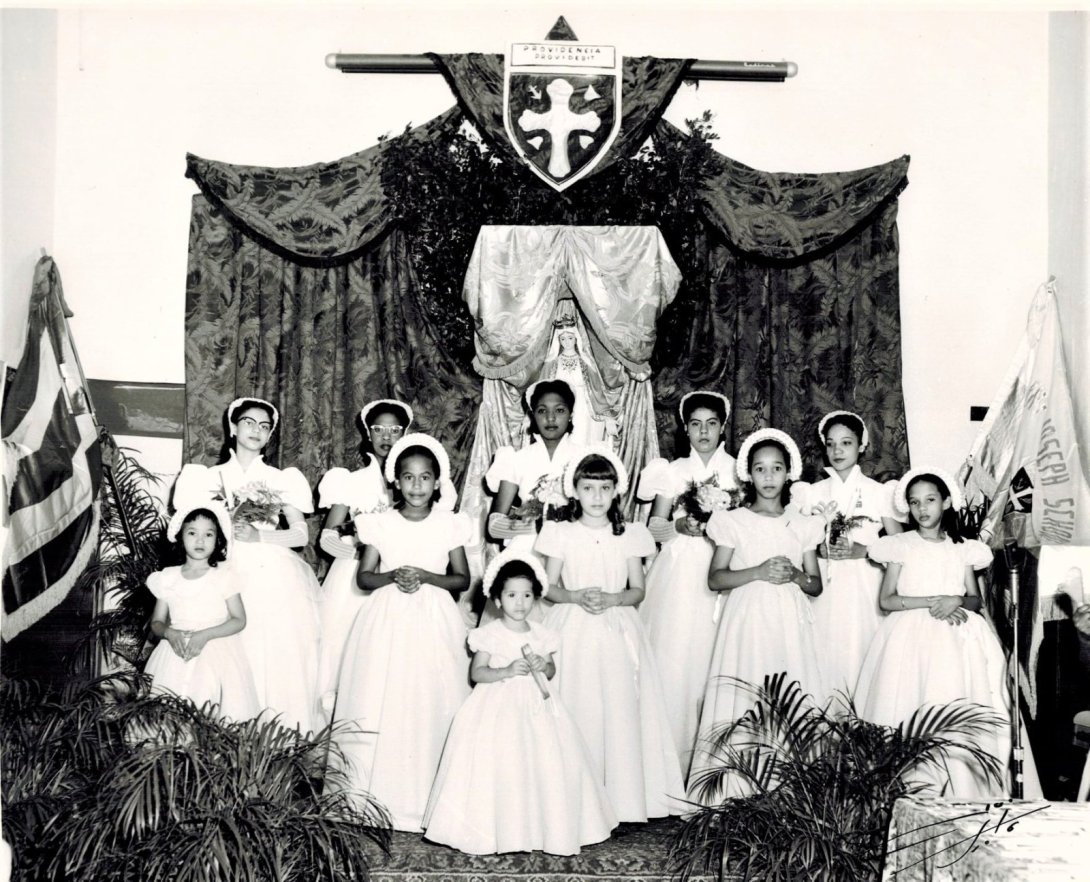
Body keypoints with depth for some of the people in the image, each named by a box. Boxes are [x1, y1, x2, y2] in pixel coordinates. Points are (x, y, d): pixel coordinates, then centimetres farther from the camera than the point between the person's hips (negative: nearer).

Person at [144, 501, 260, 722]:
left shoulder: (223, 576, 0)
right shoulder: (167, 578, 8)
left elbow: (239, 620, -2)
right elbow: (157, 622, 12)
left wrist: (205, 635, -14)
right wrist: (169, 633, -10)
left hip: (215, 656, -2)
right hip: (176, 654, 2)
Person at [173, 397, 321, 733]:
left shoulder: (281, 479, 11)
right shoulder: (212, 477, 12)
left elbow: (301, 534, 3)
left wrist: (258, 535, -10)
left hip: (275, 579, 0)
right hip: (230, 577, 0)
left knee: (279, 659, -6)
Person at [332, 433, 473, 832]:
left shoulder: (450, 525, 1)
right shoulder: (381, 524, 2)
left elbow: (462, 578, 3)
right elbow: (364, 576, 3)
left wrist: (425, 576, -13)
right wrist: (393, 576, -15)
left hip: (433, 623, 0)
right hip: (388, 621, 0)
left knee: (430, 707, 0)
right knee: (383, 705, -3)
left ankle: (427, 797, 12)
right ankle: (379, 796, 10)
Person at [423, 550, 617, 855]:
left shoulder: (542, 635, 5)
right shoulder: (489, 635, -6)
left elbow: (551, 671, 14)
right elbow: (476, 672, -8)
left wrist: (543, 667, -9)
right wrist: (507, 671, -22)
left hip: (536, 707, 4)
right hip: (498, 708, -3)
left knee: (543, 763, -1)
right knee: (500, 765, -9)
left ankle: (541, 826, 13)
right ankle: (497, 830, 4)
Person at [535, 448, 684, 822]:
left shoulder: (630, 535, 5)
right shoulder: (561, 533, 2)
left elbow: (638, 590, 6)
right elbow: (550, 588, 5)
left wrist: (611, 599, -13)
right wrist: (576, 596, -14)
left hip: (617, 631, 1)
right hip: (573, 631, -1)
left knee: (619, 709, -4)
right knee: (574, 710, -3)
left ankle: (620, 798, 8)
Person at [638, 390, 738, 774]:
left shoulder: (737, 470, 9)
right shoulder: (673, 470, 10)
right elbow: (655, 525, 5)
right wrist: (680, 526, -14)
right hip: (679, 571, 1)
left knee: (711, 654, -4)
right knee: (673, 652, -4)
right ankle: (671, 740, 6)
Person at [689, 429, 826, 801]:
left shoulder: (802, 525, 11)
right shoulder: (734, 521, 4)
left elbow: (816, 585, 12)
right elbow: (715, 578, -2)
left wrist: (795, 575, -9)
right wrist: (758, 572, -14)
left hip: (789, 624, 2)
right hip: (747, 620, -2)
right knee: (743, 699, -6)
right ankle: (738, 791, 1)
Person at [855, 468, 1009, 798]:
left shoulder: (963, 548, 12)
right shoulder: (901, 546, 5)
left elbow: (976, 600, 12)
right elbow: (887, 600, -1)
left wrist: (958, 602, -11)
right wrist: (932, 601, -12)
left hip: (957, 639, 2)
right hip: (912, 637, -2)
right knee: (914, 705, -11)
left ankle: (962, 788, -1)